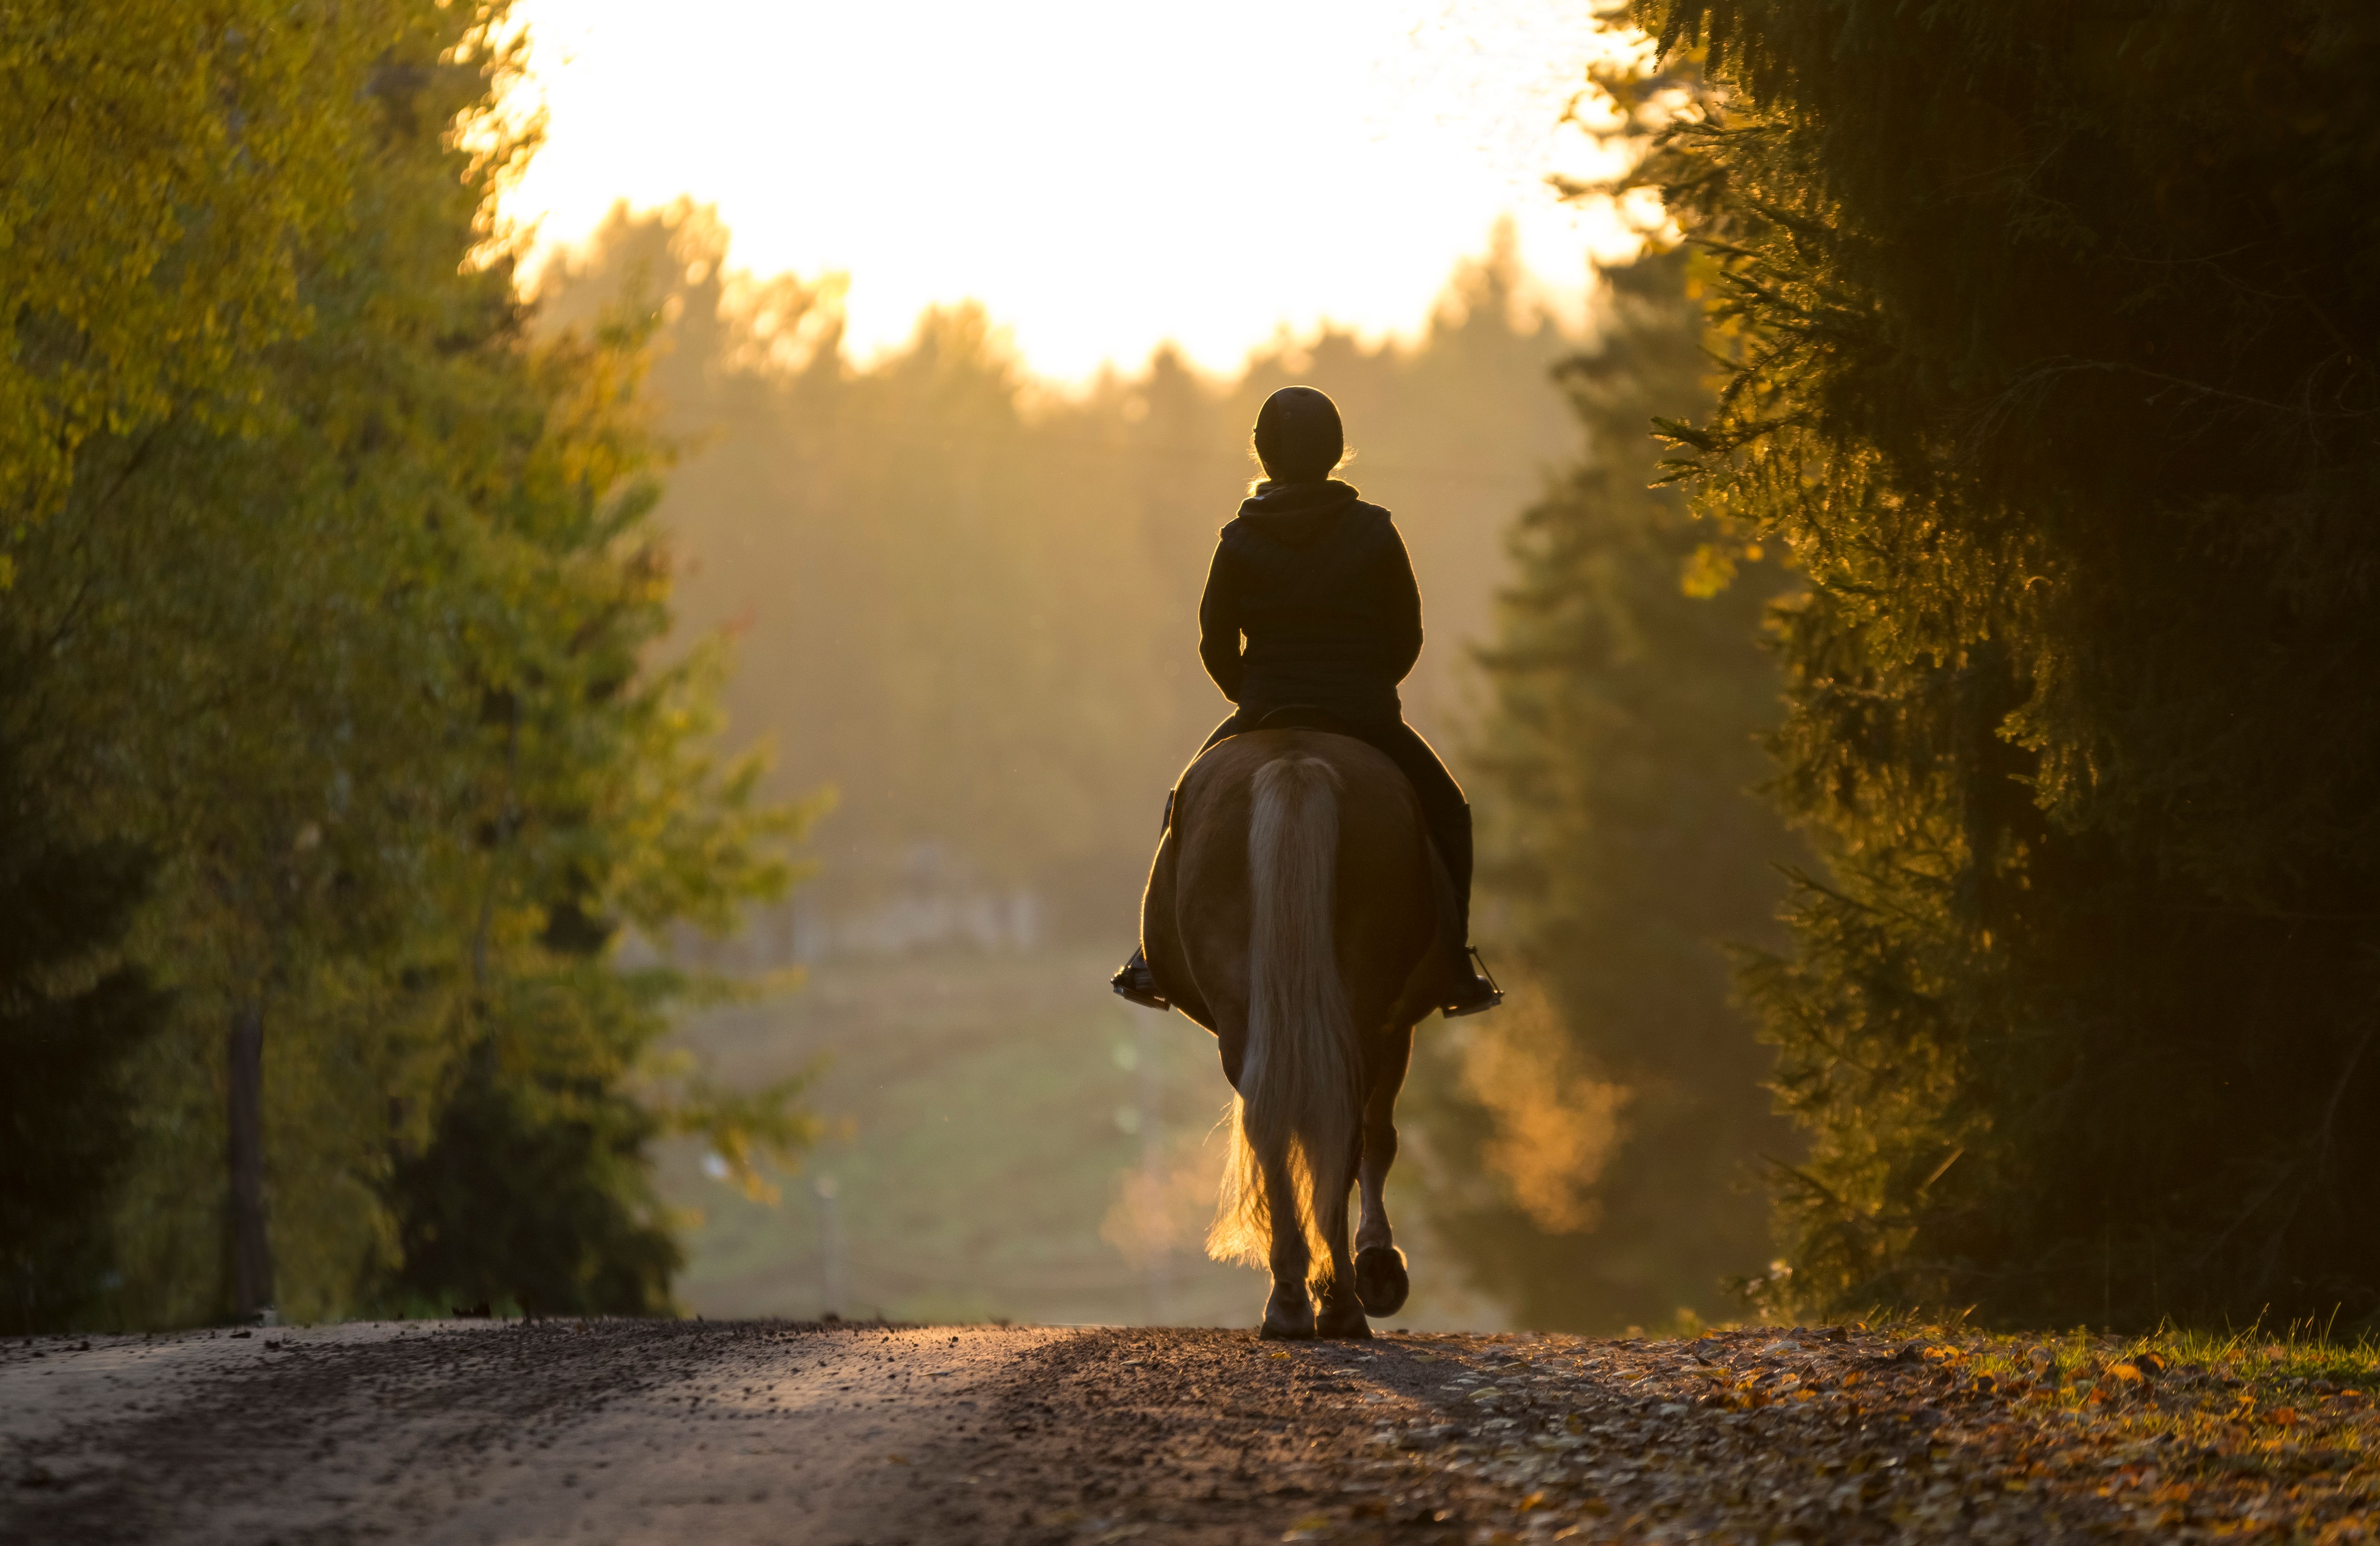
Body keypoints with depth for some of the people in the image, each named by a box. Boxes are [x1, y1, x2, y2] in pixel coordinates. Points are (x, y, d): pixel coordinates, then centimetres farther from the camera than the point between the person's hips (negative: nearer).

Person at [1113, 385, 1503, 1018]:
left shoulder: (1240, 541, -5)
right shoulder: (1376, 532, -4)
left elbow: (1216, 646, 0)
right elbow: (1407, 636, 1)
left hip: (1263, 716, 1)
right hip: (1366, 718, 0)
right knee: (1445, 809, 22)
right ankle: (1455, 969, 14)